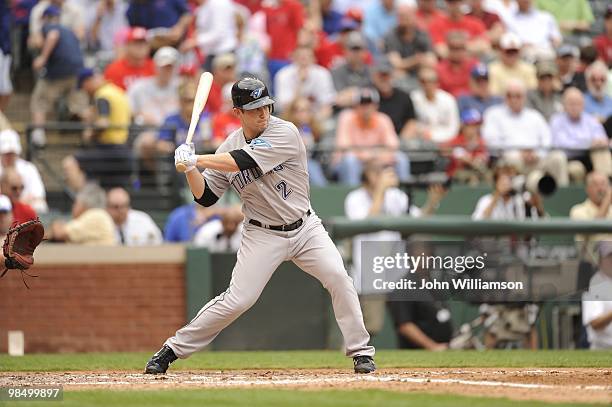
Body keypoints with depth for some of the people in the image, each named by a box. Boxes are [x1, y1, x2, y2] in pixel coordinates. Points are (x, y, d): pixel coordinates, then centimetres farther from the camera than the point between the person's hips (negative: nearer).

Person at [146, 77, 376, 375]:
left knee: (338, 278, -19)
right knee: (236, 300, -9)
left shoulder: (285, 133, -15)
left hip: (305, 227, 0)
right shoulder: (229, 147, -2)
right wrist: (190, 169, -16)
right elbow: (205, 197, 1)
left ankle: (360, 351, -5)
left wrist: (197, 160, -23)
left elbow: (243, 161, -26)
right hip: (263, 235, 1)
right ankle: (172, 349, 2)